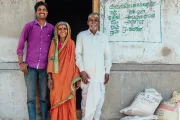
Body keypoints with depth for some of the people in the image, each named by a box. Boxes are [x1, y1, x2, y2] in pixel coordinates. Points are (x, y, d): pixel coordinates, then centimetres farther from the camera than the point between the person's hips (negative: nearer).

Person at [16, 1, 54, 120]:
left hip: (44, 67, 2)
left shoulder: (51, 28, 6)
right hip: (30, 66, -1)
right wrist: (21, 63, -4)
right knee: (31, 97, 0)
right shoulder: (29, 26, 1)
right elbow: (20, 45, 2)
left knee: (44, 97, 7)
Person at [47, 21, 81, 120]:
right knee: (57, 101, 2)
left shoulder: (71, 43, 3)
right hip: (56, 78, 0)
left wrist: (77, 78, -2)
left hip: (69, 78, 0)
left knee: (68, 102, 2)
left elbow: (74, 61, 3)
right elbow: (51, 60, 0)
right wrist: (49, 78, -7)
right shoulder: (54, 43, 3)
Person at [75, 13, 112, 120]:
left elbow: (108, 56, 12)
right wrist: (82, 71, -9)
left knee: (99, 99, 6)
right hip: (87, 74, -2)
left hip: (100, 74, 3)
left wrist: (107, 72, 4)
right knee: (87, 100, -3)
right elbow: (78, 54, 0)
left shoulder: (104, 37, 11)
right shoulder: (81, 35, 4)